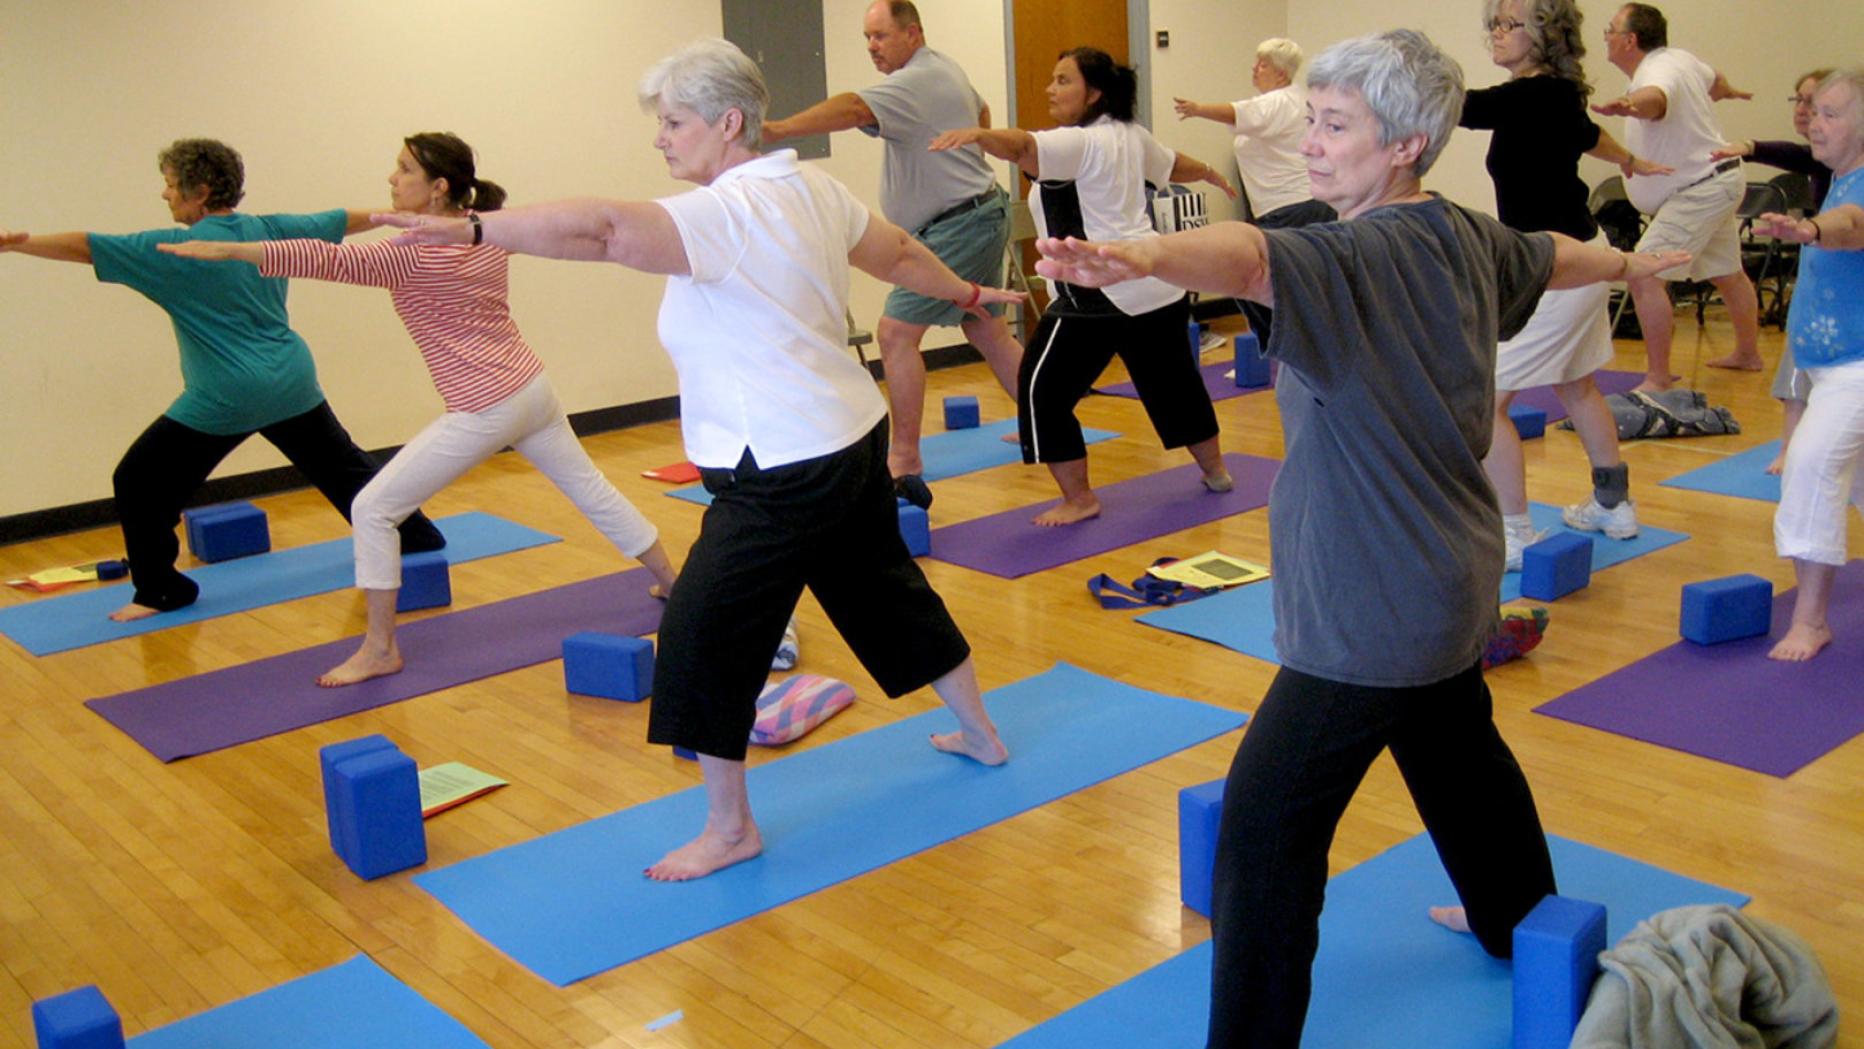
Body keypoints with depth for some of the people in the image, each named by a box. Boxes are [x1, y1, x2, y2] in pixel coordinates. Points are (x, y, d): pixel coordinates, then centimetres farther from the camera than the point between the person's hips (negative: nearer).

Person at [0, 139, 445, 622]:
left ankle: (161, 591, 7)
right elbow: (339, 221, 19)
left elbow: (88, 248, -12)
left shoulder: (176, 250, -10)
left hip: (224, 399, -7)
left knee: (138, 483, 3)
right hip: (291, 383, 7)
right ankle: (416, 537, 33)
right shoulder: (268, 229, 6)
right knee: (343, 466, 23)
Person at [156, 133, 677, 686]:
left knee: (372, 510, 0)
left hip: (485, 411, -8)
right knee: (591, 489, 23)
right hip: (533, 387, 8)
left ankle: (380, 649, 5)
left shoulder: (418, 254, -18)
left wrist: (225, 250, -28)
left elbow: (328, 260, -26)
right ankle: (672, 581, 36)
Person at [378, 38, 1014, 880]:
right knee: (882, 589, 25)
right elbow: (901, 254, 21)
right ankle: (980, 734, 42)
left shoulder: (730, 214, -20)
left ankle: (729, 827, 10)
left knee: (704, 633, -1)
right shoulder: (811, 189, 7)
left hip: (786, 471, -10)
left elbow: (605, 229, -34)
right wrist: (964, 293, 38)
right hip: (852, 439, 10)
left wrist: (474, 230, -38)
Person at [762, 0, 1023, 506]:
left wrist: (777, 130, -48)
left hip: (957, 227, -11)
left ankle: (905, 464, -13)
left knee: (895, 333, -14)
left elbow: (854, 109, -36)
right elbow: (981, 111, 35)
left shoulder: (918, 82, -19)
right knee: (989, 332, 20)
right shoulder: (946, 70, 13)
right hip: (980, 216, 11)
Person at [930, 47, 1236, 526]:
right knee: (1171, 379, 26)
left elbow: (1022, 146, -32)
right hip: (1158, 285, 10)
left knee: (1044, 391, -2)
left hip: (1101, 294, -10)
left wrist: (978, 133, -51)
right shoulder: (1130, 136, 15)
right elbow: (1175, 164, 34)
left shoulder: (1077, 143, -11)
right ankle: (1215, 470, 42)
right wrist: (1212, 175, 54)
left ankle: (1079, 499, 2)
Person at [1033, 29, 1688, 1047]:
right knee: (1459, 752, 31)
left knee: (1266, 821, -8)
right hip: (1450, 576, 10)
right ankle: (1519, 920, 54)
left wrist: (1139, 256, -64)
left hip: (1373, 601, -10)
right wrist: (1626, 263, 50)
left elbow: (1250, 255, -44)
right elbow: (1554, 257, 28)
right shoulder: (1467, 239, 6)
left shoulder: (1355, 257, -22)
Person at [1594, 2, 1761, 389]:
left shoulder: (1658, 72, -26)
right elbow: (1713, 80, 27)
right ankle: (1748, 354, 46)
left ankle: (1658, 379, -20)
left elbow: (1655, 97, -53)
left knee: (1644, 277, -20)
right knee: (1728, 273, 26)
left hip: (1699, 192, -11)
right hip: (1717, 182, 11)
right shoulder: (1680, 58, 4)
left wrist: (1628, 106, -76)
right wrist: (1728, 92, 51)